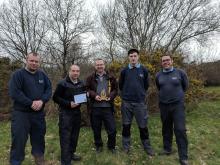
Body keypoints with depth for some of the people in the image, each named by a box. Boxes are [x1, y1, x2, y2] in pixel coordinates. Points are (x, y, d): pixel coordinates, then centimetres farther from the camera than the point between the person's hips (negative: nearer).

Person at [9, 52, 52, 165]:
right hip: (21, 113, -4)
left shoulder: (42, 75, 6)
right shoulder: (18, 74, -8)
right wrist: (31, 103, -20)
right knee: (19, 139, 4)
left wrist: (42, 101, -16)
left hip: (39, 113, 5)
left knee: (39, 137, 17)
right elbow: (14, 93, -18)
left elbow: (49, 89, 1)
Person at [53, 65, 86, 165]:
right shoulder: (63, 83, -11)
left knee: (74, 135, 15)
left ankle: (71, 153, 35)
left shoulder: (81, 84, 8)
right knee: (65, 137, -2)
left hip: (77, 112, 6)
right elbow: (55, 97, -12)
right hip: (65, 113, -6)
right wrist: (69, 104, -21)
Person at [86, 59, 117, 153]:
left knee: (112, 129, 6)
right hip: (95, 107, 0)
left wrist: (111, 96, -8)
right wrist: (94, 95, -13)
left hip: (108, 107, 0)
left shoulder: (111, 77, 8)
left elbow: (115, 89, 10)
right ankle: (98, 146, 35)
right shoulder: (90, 78, 6)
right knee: (96, 129, 12)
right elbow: (87, 89, 4)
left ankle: (111, 146, 30)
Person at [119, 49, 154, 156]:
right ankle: (126, 146, 27)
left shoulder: (144, 70, 0)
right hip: (126, 102, 1)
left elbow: (146, 85, 10)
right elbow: (120, 85, 11)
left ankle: (147, 147, 26)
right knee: (126, 125, 10)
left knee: (143, 126, 7)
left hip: (140, 102, 0)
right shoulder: (124, 70, 1)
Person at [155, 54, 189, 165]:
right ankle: (167, 149, 33)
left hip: (178, 105, -3)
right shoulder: (158, 75, 2)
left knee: (180, 130, -6)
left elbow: (185, 86, 11)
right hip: (163, 105, 3)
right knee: (166, 128, 15)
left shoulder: (180, 73, -5)